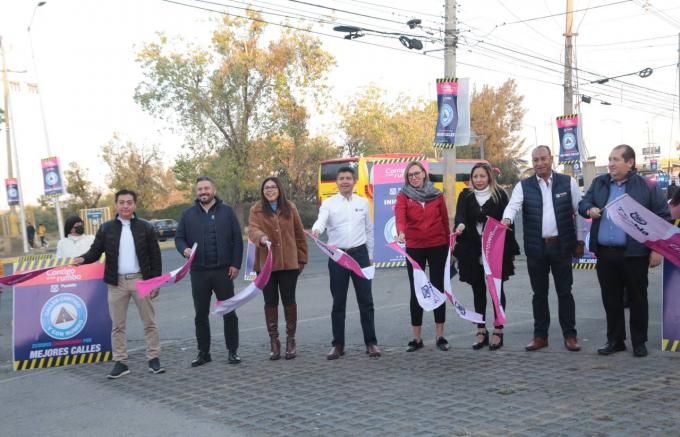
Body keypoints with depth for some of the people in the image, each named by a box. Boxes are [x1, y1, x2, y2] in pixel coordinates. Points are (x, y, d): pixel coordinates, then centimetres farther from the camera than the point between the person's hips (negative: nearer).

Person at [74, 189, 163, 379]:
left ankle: (154, 359, 13)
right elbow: (96, 250, 5)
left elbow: (155, 256, 2)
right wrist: (83, 259, -17)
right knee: (117, 325, 5)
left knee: (149, 322, 4)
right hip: (117, 282, 1)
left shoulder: (146, 227, 2)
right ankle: (120, 362, 12)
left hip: (140, 279, -1)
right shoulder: (106, 228, 5)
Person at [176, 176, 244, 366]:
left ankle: (233, 351, 13)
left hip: (223, 270, -2)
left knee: (229, 312, 3)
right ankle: (203, 352, 18)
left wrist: (236, 264, -6)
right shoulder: (188, 214, 9)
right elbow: (179, 238, 11)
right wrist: (184, 249, -12)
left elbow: (237, 239, 0)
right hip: (198, 272, 2)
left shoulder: (226, 211, 3)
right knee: (201, 315, 8)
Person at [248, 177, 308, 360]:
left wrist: (302, 258, 10)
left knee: (289, 301, 5)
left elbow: (299, 234, 10)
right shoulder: (256, 210, 3)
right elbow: (252, 230, -12)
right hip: (265, 264, 0)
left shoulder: (290, 208, 6)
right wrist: (261, 237, -34)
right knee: (270, 302, 5)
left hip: (289, 263, 0)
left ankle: (291, 340, 17)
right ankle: (274, 342, 14)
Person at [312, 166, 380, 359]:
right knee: (338, 303, 5)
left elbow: (369, 230, 13)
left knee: (366, 301, 2)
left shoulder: (363, 202, 7)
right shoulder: (329, 203, -1)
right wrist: (316, 230, -42)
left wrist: (369, 256, 13)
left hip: (360, 254, 1)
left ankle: (371, 342, 10)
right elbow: (321, 220, -19)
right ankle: (338, 345, 13)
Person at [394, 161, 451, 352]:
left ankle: (440, 336, 13)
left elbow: (445, 220, 8)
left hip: (437, 247, 1)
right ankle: (416, 338, 11)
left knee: (438, 289, 5)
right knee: (416, 292, 4)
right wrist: (401, 232, -39)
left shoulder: (437, 195, 4)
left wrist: (448, 246, 6)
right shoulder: (403, 196, -1)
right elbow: (400, 216, -19)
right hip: (414, 249, -1)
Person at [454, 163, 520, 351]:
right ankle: (481, 331, 15)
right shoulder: (466, 196, 5)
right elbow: (460, 215, -12)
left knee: (497, 288, 2)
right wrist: (460, 225, -35)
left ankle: (498, 331, 8)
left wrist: (510, 249, -5)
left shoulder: (500, 195, 0)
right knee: (478, 290, 8)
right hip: (472, 250, 2)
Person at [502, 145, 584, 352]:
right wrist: (507, 219, -34)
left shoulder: (568, 183, 2)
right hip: (535, 248, 1)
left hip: (561, 246, -1)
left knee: (564, 292, 3)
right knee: (539, 293, 9)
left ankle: (570, 335, 12)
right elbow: (513, 205, -12)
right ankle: (540, 335, 17)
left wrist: (579, 241, 4)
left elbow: (579, 211, 5)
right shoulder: (524, 186, 3)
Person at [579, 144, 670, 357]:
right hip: (605, 254, 4)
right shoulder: (599, 183, 10)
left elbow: (662, 218, -3)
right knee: (610, 299, 11)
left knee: (637, 299, 6)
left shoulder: (647, 187, -4)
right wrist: (590, 210, -10)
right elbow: (583, 204, 14)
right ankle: (615, 340, 22)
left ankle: (639, 342, 17)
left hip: (634, 254, -4)